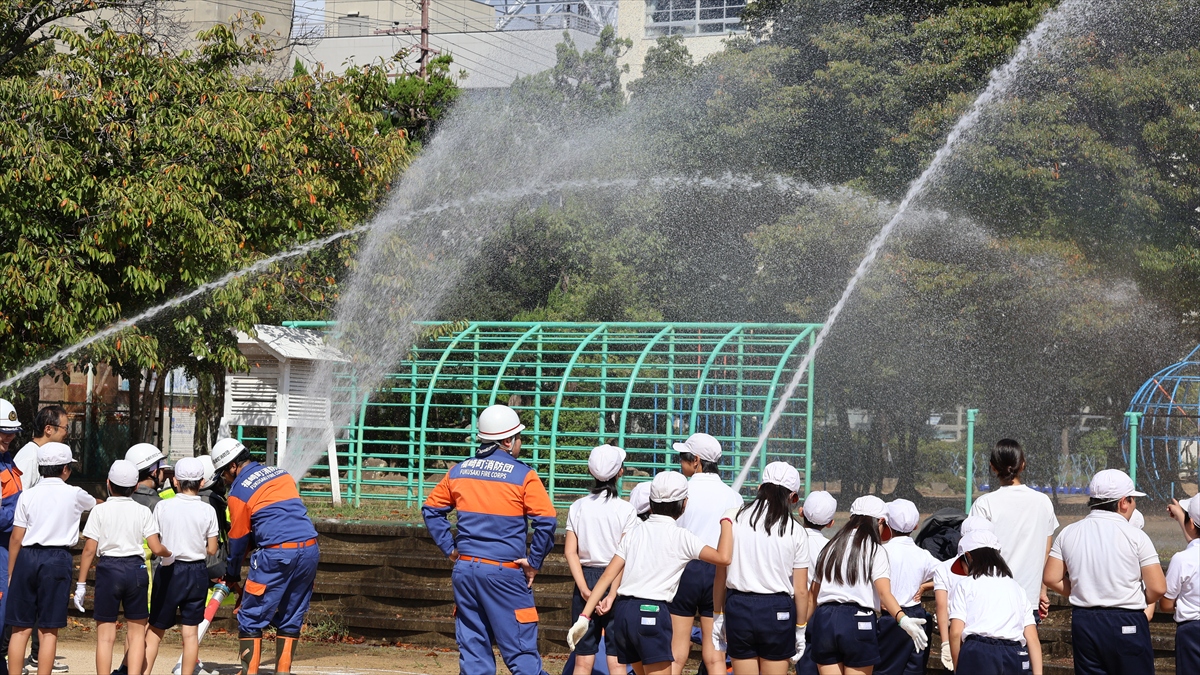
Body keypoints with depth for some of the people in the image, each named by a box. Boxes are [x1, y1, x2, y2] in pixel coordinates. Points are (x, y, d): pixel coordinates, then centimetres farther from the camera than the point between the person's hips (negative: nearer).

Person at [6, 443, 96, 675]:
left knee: (21, 628, 7)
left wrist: (11, 573, 10)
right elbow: (96, 505, 26)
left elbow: (16, 538, 2)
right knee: (49, 631, 2)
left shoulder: (27, 495, 3)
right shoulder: (74, 495, 2)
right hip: (57, 559, -2)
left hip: (27, 558, 2)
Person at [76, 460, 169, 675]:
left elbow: (89, 550, -4)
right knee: (136, 631, 10)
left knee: (105, 634, 3)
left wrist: (81, 584, 1)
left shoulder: (100, 510, -1)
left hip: (108, 569, -1)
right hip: (136, 569, 1)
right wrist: (170, 553, 18)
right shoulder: (143, 512, 2)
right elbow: (157, 548, -4)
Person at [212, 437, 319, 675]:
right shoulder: (282, 474, 18)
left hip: (276, 554, -6)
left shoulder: (238, 491, 0)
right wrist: (253, 544, 31)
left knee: (251, 617, 5)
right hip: (310, 550, 6)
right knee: (291, 618, 14)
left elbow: (238, 538, 7)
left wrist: (232, 574, 21)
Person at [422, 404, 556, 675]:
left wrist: (450, 548, 15)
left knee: (473, 651, 10)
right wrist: (534, 562, -4)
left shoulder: (458, 471, 9)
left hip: (464, 569, 5)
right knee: (522, 653, -3)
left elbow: (431, 509, 17)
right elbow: (546, 521, -13)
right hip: (504, 572, -5)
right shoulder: (523, 475, -7)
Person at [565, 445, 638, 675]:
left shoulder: (578, 507, 3)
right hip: (615, 581, -3)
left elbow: (570, 552, -4)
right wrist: (612, 595, -13)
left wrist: (585, 590, -8)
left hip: (586, 578, 3)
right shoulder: (625, 510, -6)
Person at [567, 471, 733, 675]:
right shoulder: (680, 536, -1)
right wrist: (726, 521, 3)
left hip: (622, 611, 6)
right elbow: (723, 557, -12)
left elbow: (607, 576, 9)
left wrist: (584, 617, 8)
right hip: (651, 613, -6)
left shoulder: (634, 533, 15)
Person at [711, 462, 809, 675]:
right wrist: (800, 629, 8)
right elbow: (801, 590, -3)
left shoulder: (735, 520, 0)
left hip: (739, 607, 1)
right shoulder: (795, 531, -3)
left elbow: (721, 577, 2)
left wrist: (718, 615, 12)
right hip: (778, 609, -1)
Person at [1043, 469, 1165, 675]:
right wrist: (1136, 602, 9)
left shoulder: (1068, 533, 3)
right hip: (1126, 623, -4)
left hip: (1083, 620, 4)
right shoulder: (1135, 536, -9)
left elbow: (1051, 579, 4)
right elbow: (1157, 588, -10)